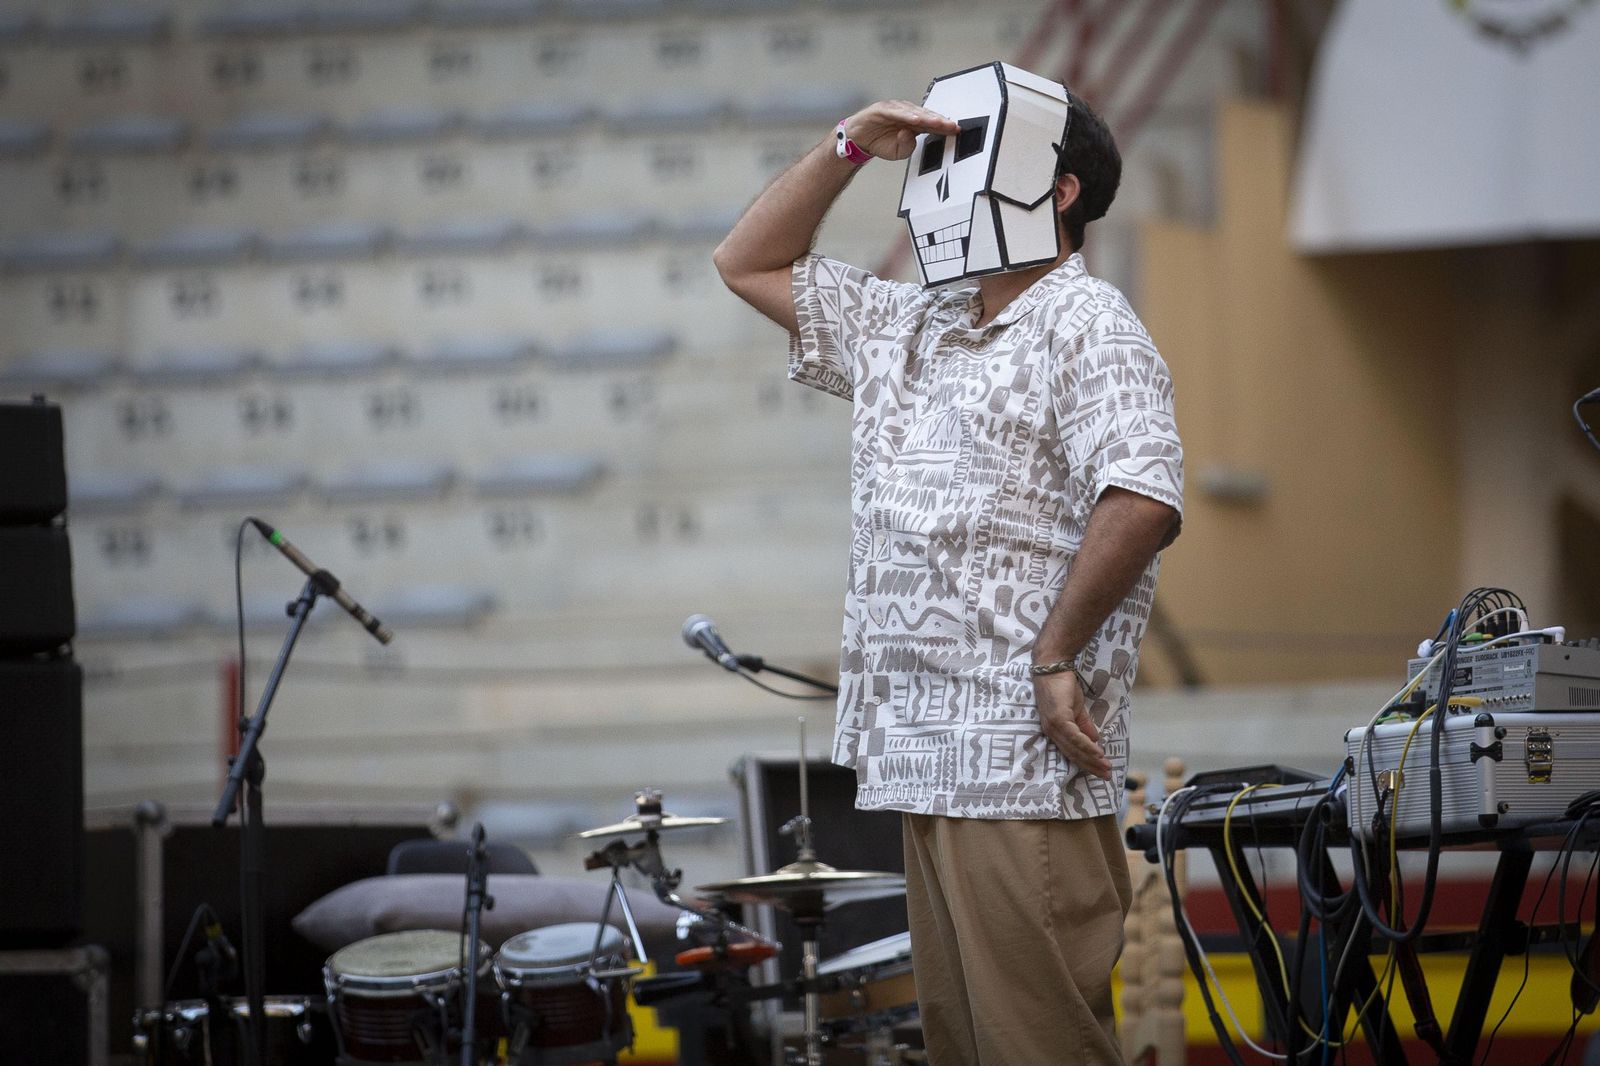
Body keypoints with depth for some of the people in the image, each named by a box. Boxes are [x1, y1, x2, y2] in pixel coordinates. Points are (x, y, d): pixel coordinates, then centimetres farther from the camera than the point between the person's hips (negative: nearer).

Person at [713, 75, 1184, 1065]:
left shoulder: (1084, 324, -5)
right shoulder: (905, 330, 21)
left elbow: (1142, 500, -19)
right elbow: (749, 263, 27)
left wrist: (1055, 657, -17)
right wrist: (851, 147, 15)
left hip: (1026, 765, -9)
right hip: (926, 760, 9)